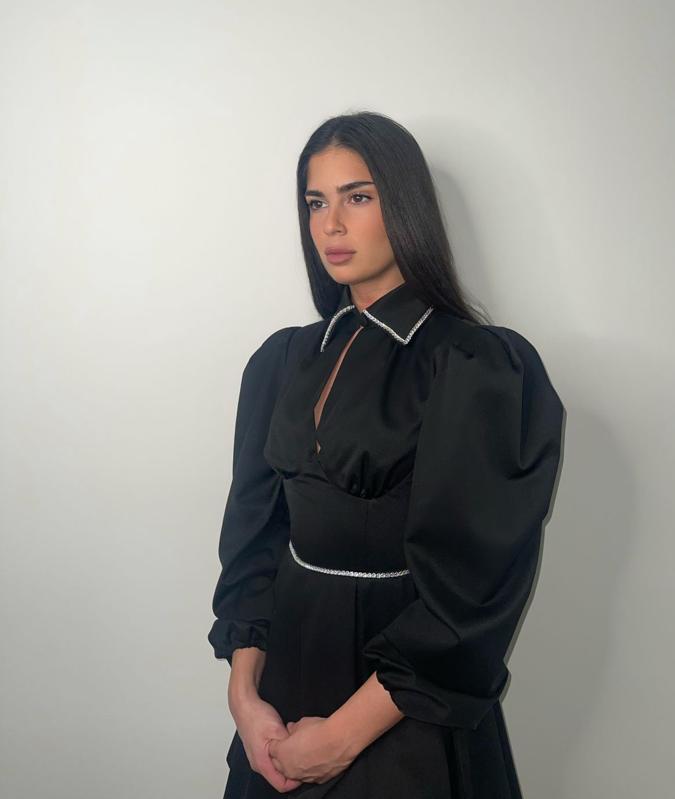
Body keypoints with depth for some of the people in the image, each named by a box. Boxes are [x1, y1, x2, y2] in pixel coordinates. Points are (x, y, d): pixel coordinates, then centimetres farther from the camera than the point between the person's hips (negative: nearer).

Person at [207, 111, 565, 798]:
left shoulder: (483, 367, -15)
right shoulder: (282, 360, 3)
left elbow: (468, 587, -18)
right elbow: (253, 532, 2)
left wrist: (343, 735, -16)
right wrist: (245, 692, -9)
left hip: (409, 722, -5)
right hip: (283, 691, 5)